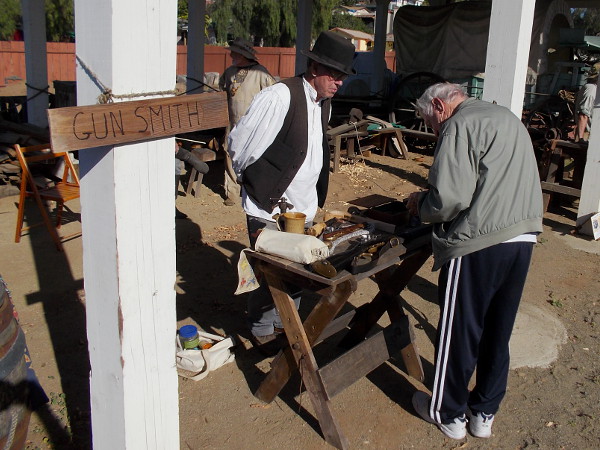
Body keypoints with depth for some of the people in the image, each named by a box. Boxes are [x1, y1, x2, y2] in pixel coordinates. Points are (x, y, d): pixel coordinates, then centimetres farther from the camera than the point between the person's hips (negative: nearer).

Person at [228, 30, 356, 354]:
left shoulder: (324, 103, 7)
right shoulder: (279, 97, -20)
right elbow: (240, 146, -15)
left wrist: (315, 197, 17)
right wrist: (256, 183, 0)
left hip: (304, 208, 7)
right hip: (270, 208, -7)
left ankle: (285, 322, 37)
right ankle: (262, 330, 28)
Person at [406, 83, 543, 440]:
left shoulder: (460, 126, -9)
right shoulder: (509, 118, 20)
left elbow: (450, 198, -20)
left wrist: (421, 206, 1)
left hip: (478, 245, -8)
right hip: (523, 239, 9)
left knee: (458, 333, 8)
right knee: (497, 333, 18)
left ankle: (448, 414, 25)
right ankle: (485, 413, 32)